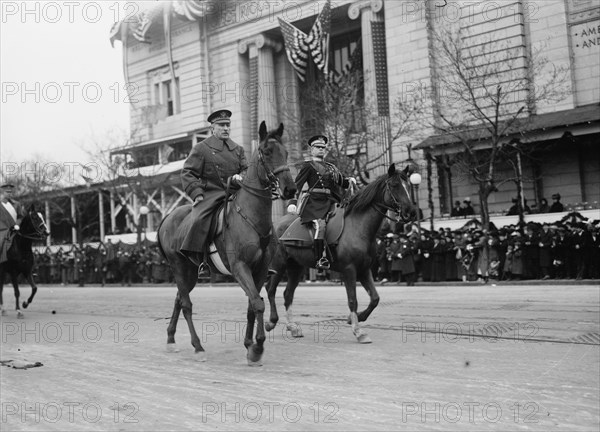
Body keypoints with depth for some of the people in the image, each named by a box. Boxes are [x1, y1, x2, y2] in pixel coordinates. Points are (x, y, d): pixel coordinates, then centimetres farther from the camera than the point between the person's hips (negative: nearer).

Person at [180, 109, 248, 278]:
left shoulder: (238, 149, 18)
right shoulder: (201, 148, 3)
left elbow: (246, 169, 18)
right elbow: (187, 173, 0)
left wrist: (240, 177, -7)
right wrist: (197, 193, -13)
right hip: (210, 194, -4)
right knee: (199, 220, -29)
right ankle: (203, 261, -19)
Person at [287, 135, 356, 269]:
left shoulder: (332, 167, 26)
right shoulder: (308, 166, 9)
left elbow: (341, 182, 31)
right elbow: (297, 185, 0)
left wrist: (349, 180, 7)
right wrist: (293, 202, -14)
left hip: (330, 203, 7)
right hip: (314, 203, -6)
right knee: (320, 224, -30)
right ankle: (321, 259, -32)